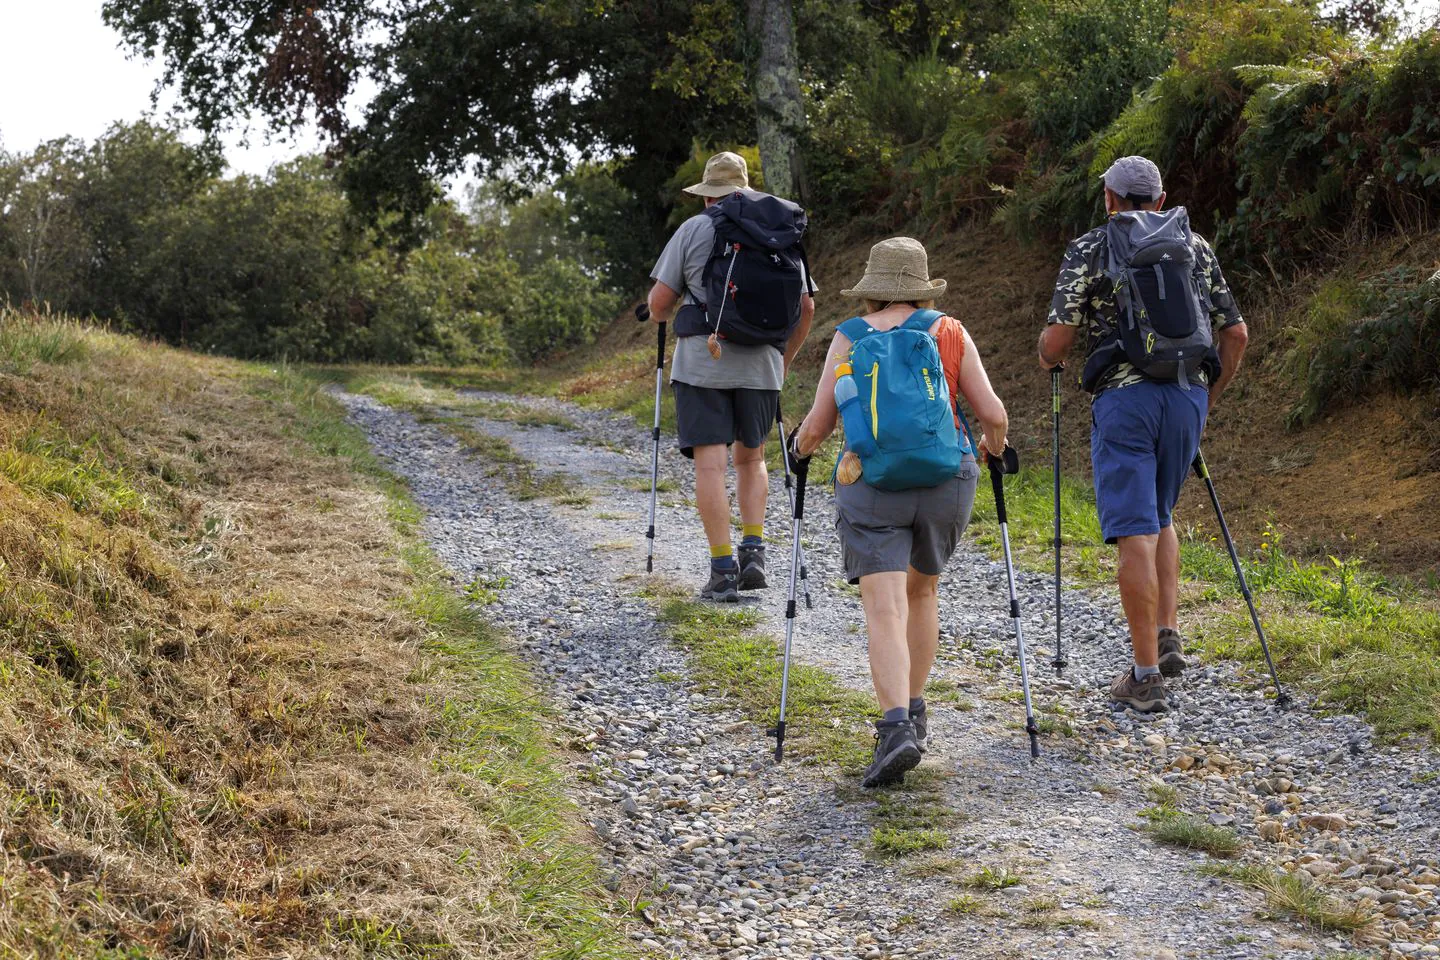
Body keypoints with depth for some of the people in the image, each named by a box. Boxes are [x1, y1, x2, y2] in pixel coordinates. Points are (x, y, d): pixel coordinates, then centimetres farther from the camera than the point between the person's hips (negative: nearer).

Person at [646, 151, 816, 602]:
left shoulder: (693, 230, 0)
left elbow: (659, 303, -1)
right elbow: (806, 306, 8)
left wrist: (661, 315, 22)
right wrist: (785, 358, 22)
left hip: (703, 361, -3)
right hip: (761, 364, 3)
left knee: (710, 464, -2)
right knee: (751, 457, 20)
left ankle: (723, 572, -5)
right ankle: (753, 551, 6)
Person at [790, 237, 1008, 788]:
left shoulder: (848, 338, 3)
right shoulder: (950, 333, 6)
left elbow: (816, 427, 2)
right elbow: (993, 415, 4)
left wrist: (800, 448, 24)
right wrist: (995, 447, 25)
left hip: (869, 486, -2)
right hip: (947, 480, 2)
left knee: (885, 612, -6)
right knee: (922, 589, 24)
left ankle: (896, 728, -23)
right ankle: (913, 712, 29)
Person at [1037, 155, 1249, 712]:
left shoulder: (1089, 249, 3)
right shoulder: (1196, 247, 14)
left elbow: (1057, 339, -4)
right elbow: (1235, 334, 13)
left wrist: (1049, 360, 19)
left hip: (1124, 396, -4)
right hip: (1188, 394, 4)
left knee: (1135, 533, -5)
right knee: (1159, 517, 24)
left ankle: (1146, 676, -5)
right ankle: (1168, 635, 12)